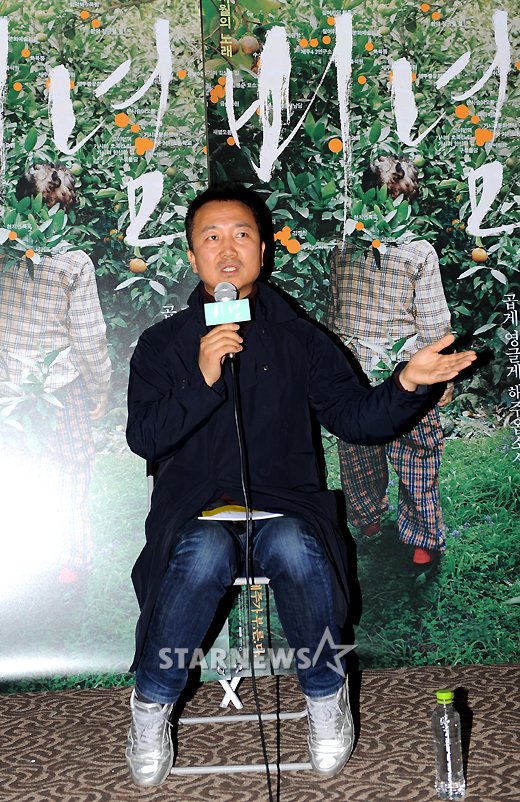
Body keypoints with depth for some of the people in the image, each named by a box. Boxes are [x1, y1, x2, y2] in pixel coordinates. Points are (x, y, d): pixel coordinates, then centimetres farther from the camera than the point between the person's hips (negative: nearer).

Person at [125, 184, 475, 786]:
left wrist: (407, 382, -14)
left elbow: (355, 416, 5)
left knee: (295, 549, -34)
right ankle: (152, 703, -10)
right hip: (196, 507, 0)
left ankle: (325, 693, -7)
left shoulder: (299, 339, 11)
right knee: (206, 554, -34)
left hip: (283, 503, 1)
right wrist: (202, 379, -19)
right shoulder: (162, 345, 8)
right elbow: (143, 438, -5)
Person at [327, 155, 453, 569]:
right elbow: (433, 322, -10)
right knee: (417, 456, 10)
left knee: (359, 450, 19)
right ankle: (424, 543, 20)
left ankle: (368, 519, 38)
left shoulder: (345, 246, -4)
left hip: (351, 370, 3)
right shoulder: (419, 251, -14)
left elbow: (334, 309, 5)